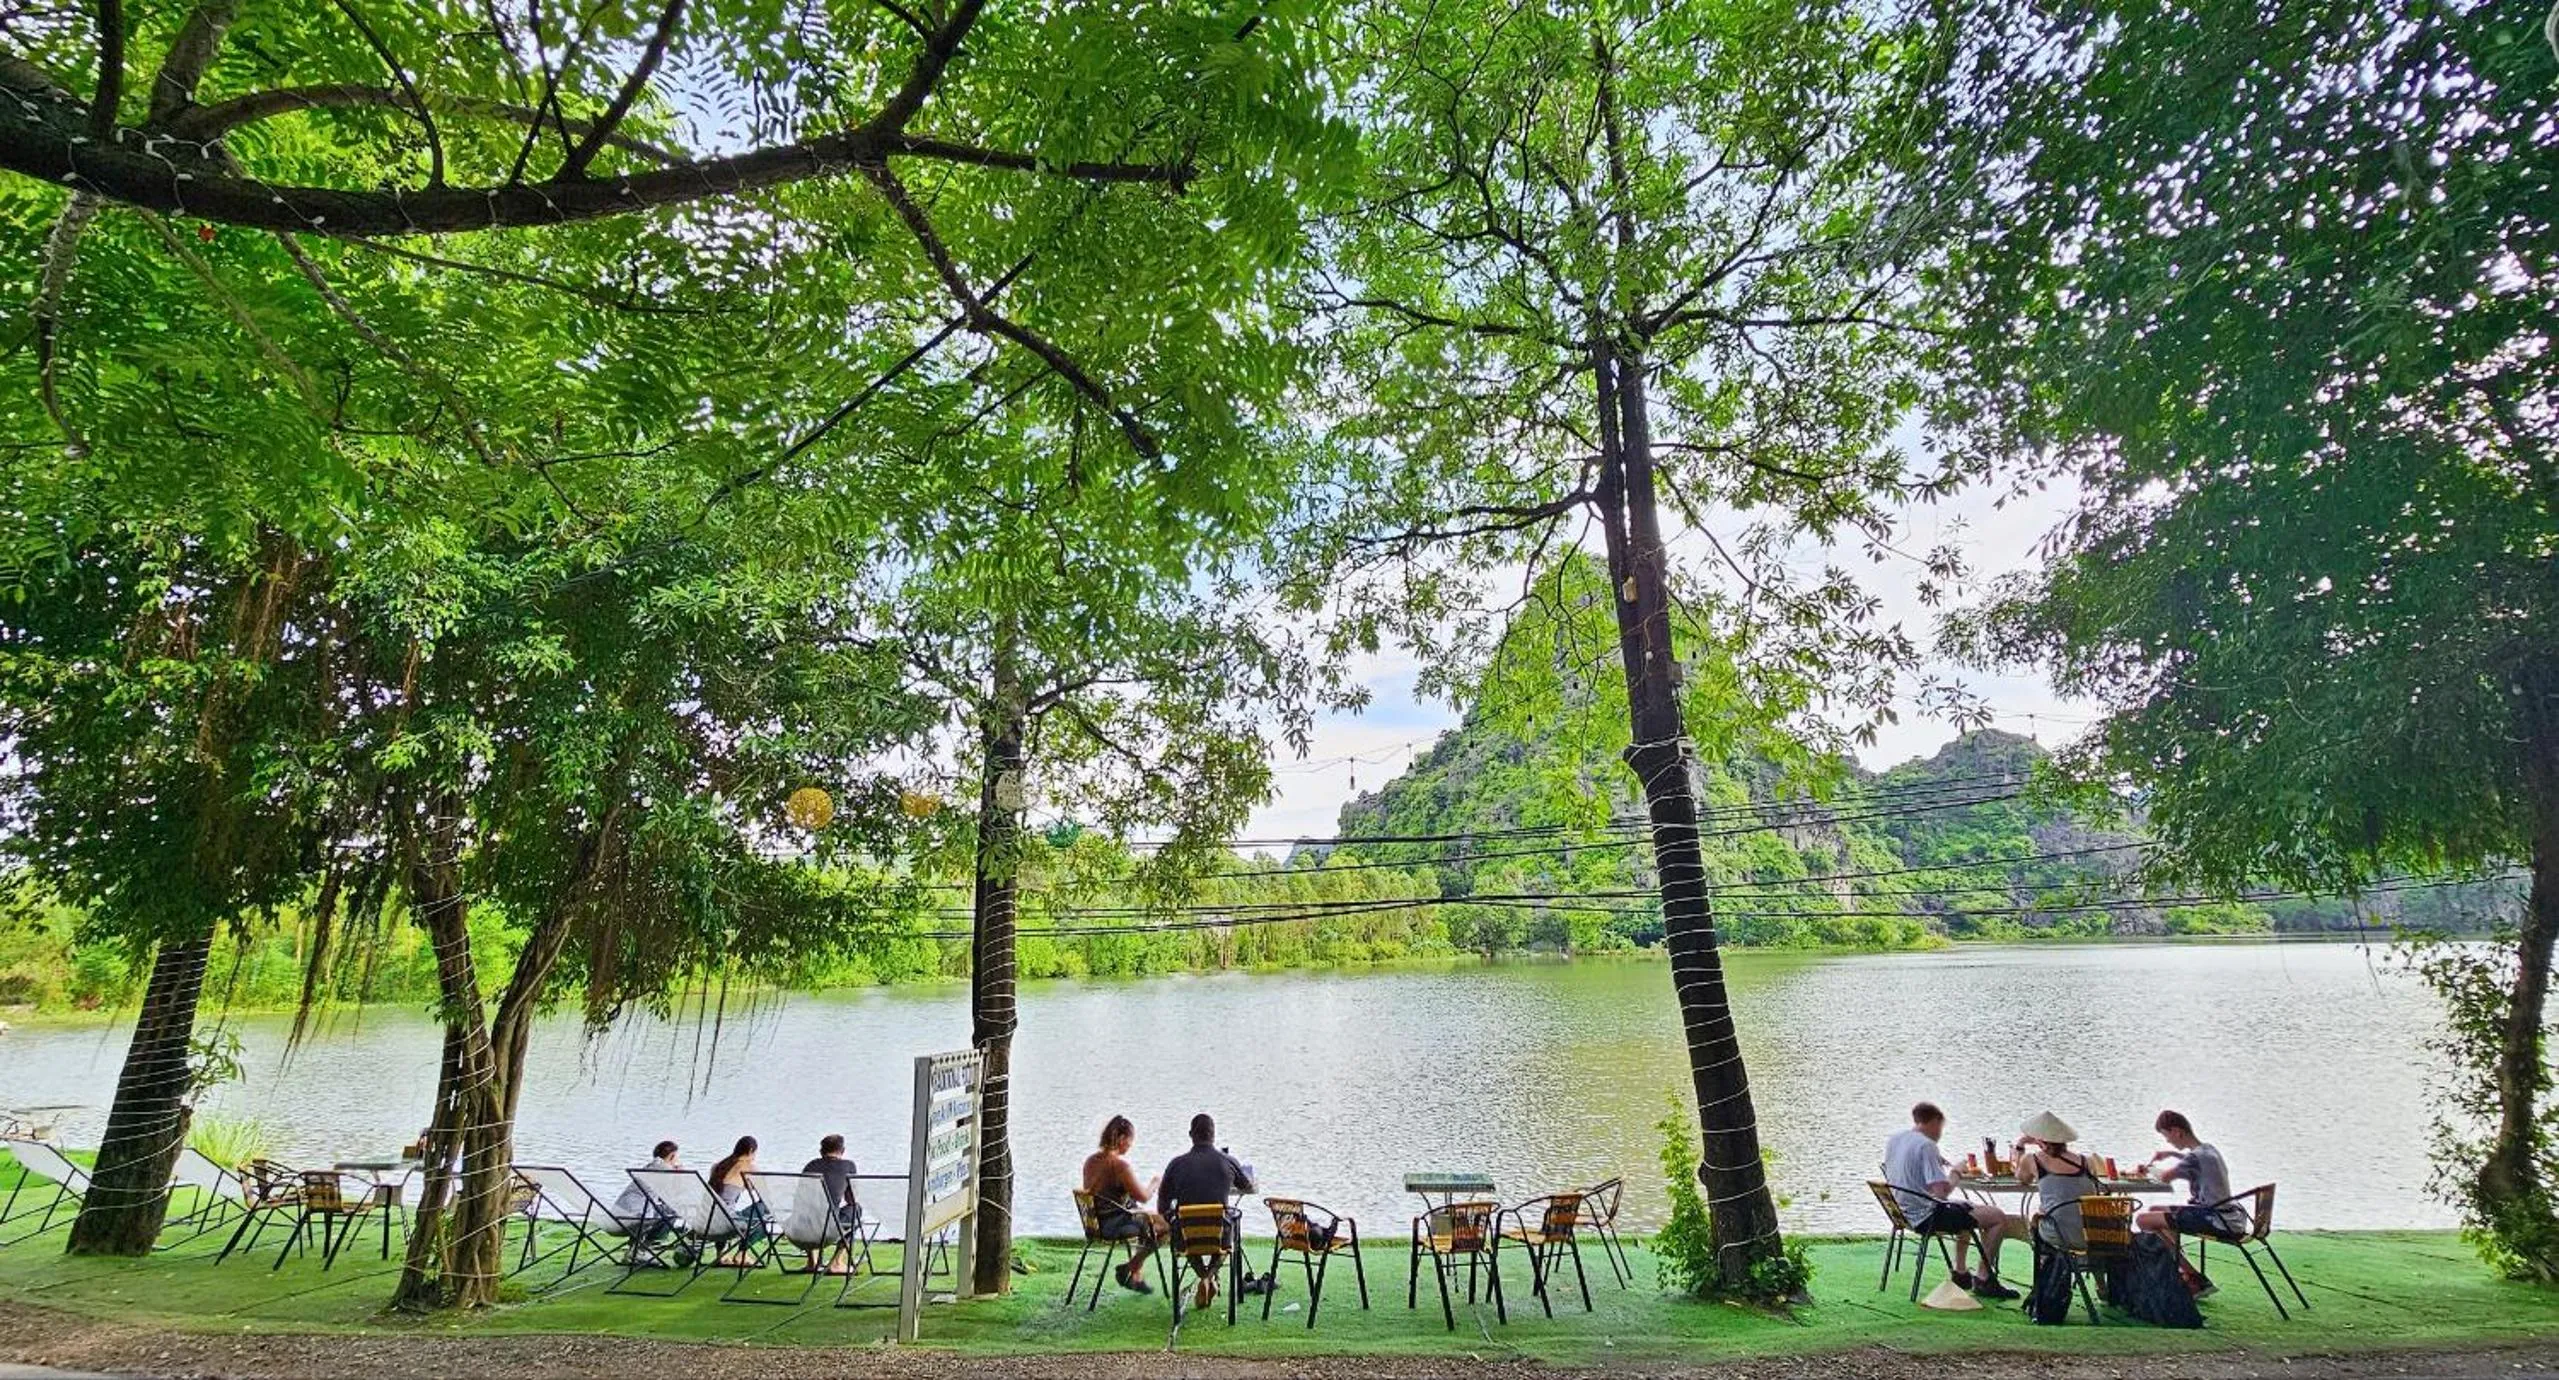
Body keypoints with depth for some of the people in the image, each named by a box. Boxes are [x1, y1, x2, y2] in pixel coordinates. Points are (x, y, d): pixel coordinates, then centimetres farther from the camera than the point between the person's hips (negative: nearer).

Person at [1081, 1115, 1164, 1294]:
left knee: (1146, 1215, 28)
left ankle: (1136, 1277, 31)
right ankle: (1130, 1270, 12)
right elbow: (1143, 1197, -19)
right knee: (1165, 1225, 2)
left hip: (1096, 1222, 9)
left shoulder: (1090, 1160, 4)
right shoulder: (1120, 1164, -23)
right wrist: (1153, 1183, 2)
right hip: (1115, 1224, -9)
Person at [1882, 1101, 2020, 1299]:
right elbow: (1942, 1192, -27)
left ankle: (1961, 1274, 33)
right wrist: (1955, 1172, -9)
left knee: (1964, 1210, 32)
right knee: (1998, 1218, -1)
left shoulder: (1893, 1139, 6)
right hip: (1926, 1217, -9)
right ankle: (1984, 1280, 6)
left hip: (1904, 1213, 9)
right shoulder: (1926, 1145, -21)